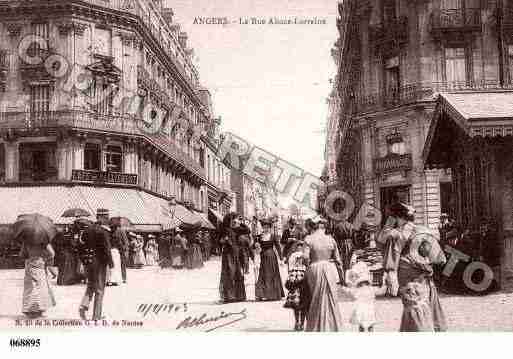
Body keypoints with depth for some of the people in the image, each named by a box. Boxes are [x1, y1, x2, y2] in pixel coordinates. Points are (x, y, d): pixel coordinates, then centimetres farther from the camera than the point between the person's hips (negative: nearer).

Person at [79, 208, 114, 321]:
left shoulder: (89, 228, 8)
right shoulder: (103, 230, -14)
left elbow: (84, 243, 11)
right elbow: (106, 247, -17)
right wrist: (110, 261, -8)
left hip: (89, 260, 7)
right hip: (100, 262, -7)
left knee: (90, 286, 21)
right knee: (99, 289, 2)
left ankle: (83, 306, 0)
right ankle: (96, 316, 6)